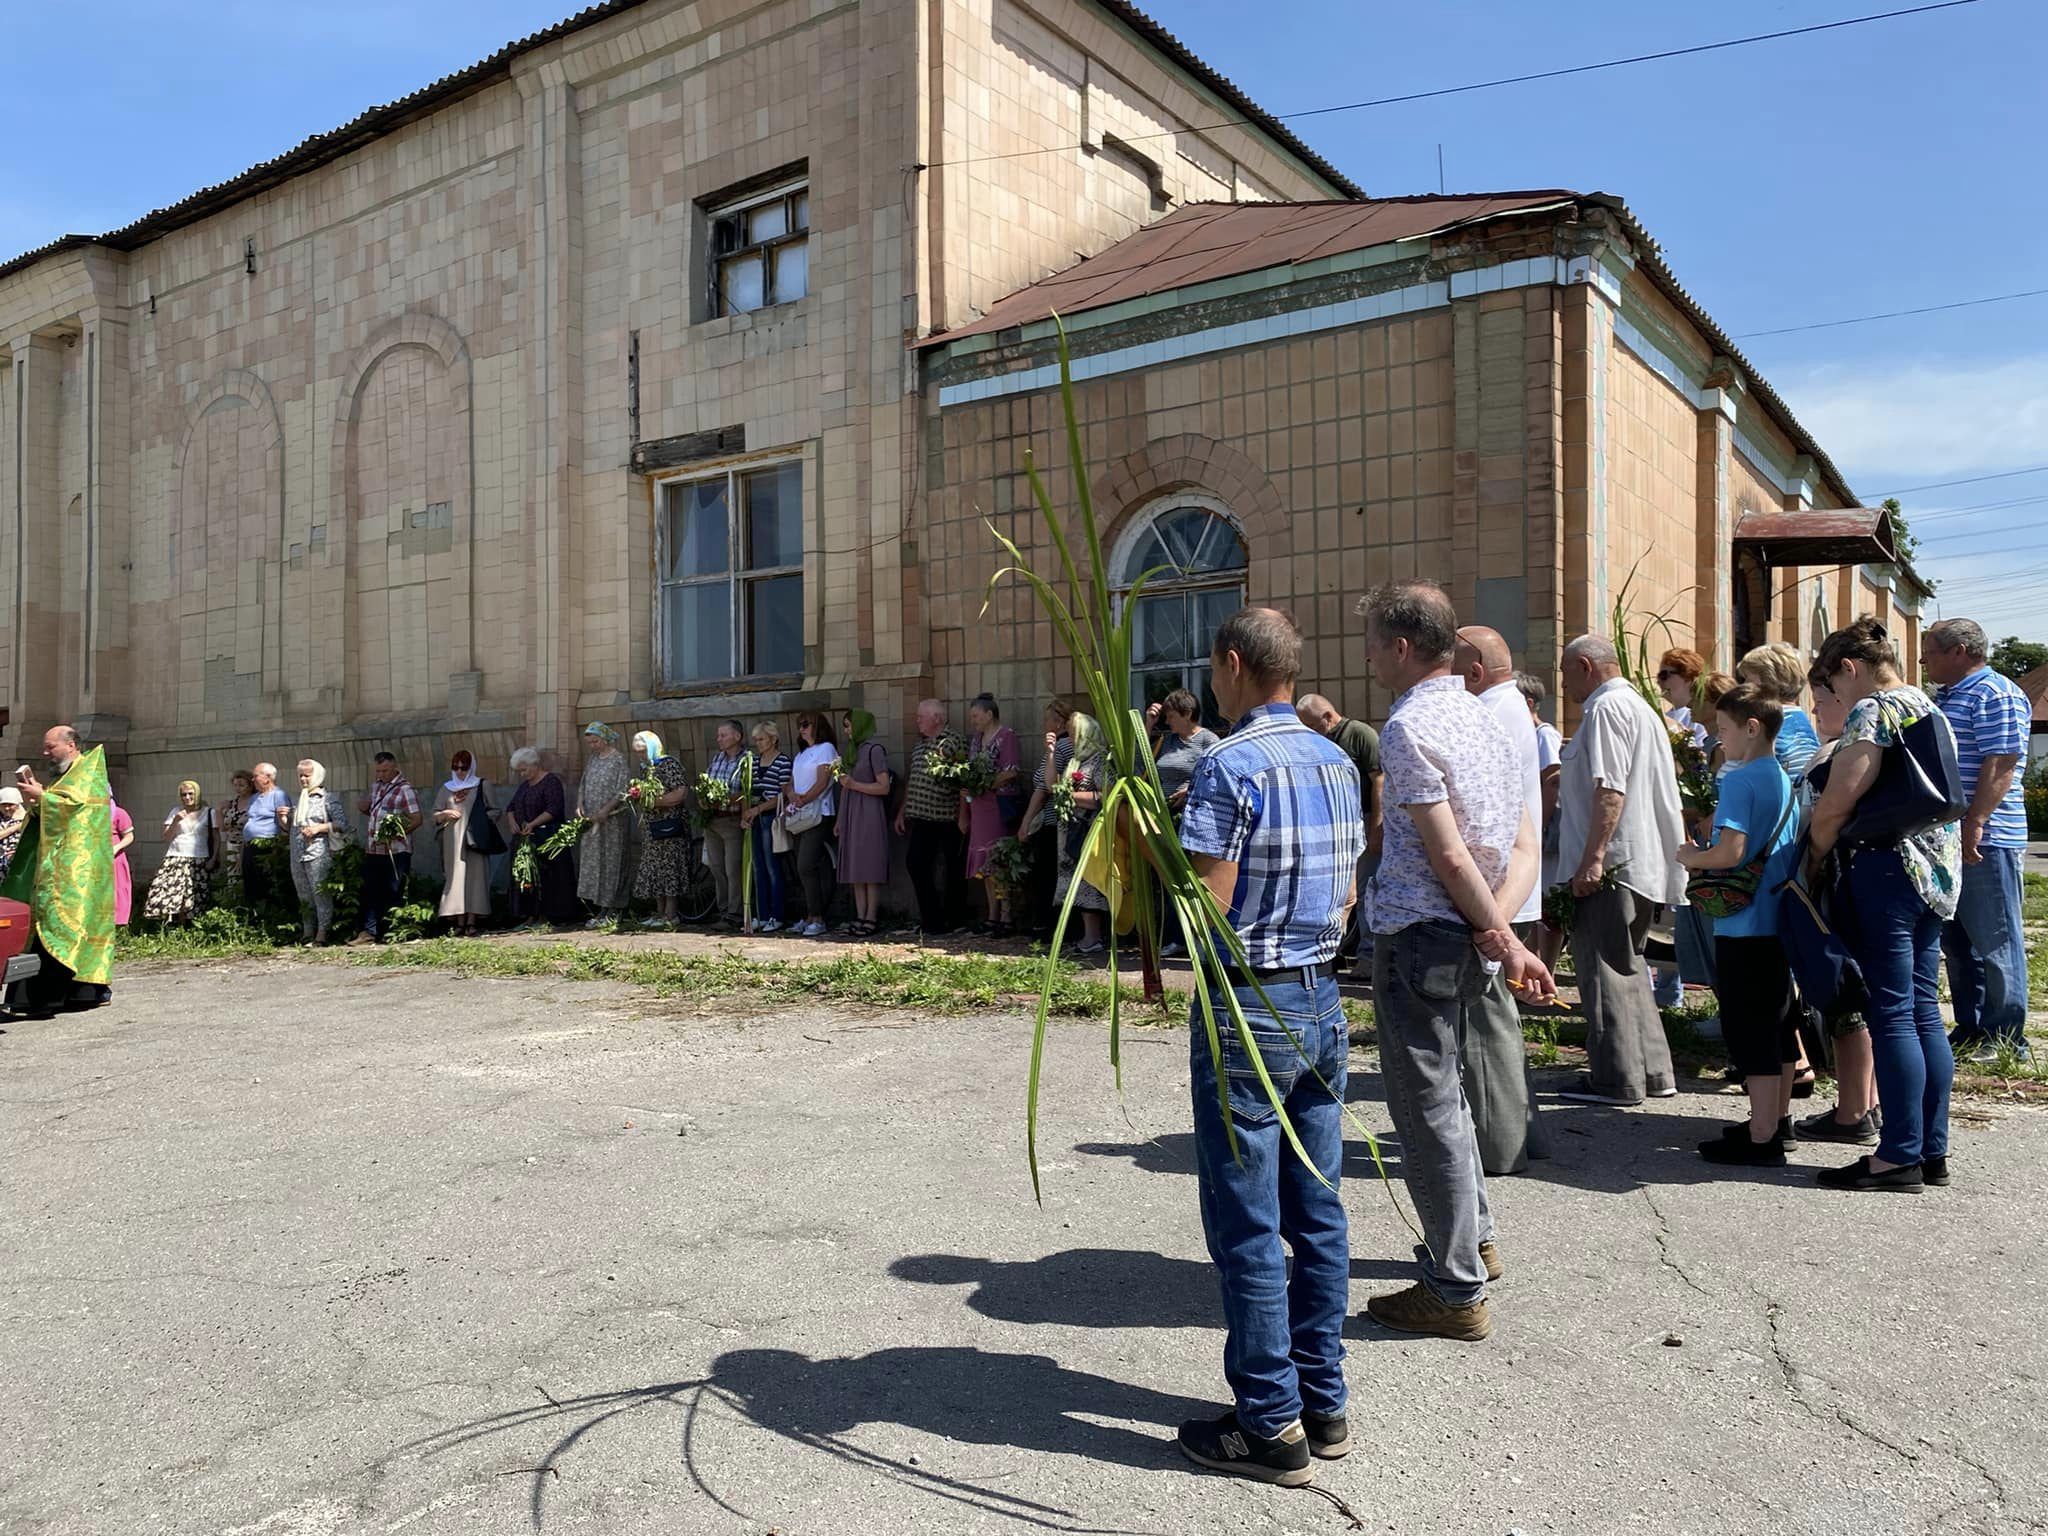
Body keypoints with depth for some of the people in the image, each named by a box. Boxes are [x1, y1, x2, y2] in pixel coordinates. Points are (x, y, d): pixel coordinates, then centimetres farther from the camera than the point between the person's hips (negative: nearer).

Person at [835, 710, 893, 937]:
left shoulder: (874, 750, -6)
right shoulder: (853, 750, 18)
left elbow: (884, 787, -13)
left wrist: (853, 784, -12)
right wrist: (840, 821, 17)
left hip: (868, 816, -8)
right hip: (851, 816, 8)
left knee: (870, 869, -6)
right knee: (855, 869, 6)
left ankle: (870, 919, -4)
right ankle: (860, 917, 8)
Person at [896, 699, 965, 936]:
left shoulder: (954, 741, -8)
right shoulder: (918, 743, 15)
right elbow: (910, 779, 20)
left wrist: (963, 815, -16)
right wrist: (902, 810, 17)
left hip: (947, 818, -7)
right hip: (921, 817, 7)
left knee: (951, 871, 2)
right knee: (915, 864, 5)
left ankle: (951, 921, 14)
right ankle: (931, 918, 13)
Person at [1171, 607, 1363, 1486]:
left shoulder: (1230, 766, -16)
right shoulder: (1336, 763, 9)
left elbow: (1206, 909, -19)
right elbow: (1347, 897, 15)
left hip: (1247, 1007, -8)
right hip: (1322, 999, 8)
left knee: (1247, 1226, 2)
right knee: (1316, 1211, 15)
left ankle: (1271, 1428, 11)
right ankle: (1324, 1404, 26)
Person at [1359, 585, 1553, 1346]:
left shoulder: (1409, 726, -16)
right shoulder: (1488, 718, 11)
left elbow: (1448, 855, -20)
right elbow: (1525, 847, 6)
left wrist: (1498, 936, -11)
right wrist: (1498, 927, -5)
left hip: (1418, 937, -9)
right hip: (1464, 940, 9)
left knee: (1426, 1109, 0)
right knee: (1445, 1089, 24)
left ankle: (1457, 1292, 8)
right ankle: (1475, 1238, 39)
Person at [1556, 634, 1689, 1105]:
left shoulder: (1607, 708, -12)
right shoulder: (1639, 706, 20)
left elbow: (1609, 789, -21)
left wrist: (1593, 858, -23)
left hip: (1610, 866, -11)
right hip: (1642, 864, 11)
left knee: (1605, 972, -4)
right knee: (1627, 968, 17)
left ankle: (1617, 1080, 0)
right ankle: (1653, 1071, 21)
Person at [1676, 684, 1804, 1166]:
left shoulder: (1739, 780, -16)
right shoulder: (1785, 779, 12)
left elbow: (1731, 853, -25)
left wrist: (1691, 857, -5)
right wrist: (1705, 856, 16)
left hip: (1744, 925, -9)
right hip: (1780, 920, 9)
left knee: (1750, 1032, -4)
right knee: (1778, 1022, 18)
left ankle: (1761, 1139, 0)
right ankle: (1779, 1117, 30)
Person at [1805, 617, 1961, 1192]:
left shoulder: (1872, 711, -12)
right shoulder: (1933, 710, 18)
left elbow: (1836, 803, -19)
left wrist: (1813, 858, -3)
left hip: (1887, 869, -9)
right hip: (1939, 871, 9)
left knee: (1891, 1015, -5)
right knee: (1924, 1013, 12)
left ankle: (1899, 1156, -1)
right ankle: (1933, 1151, 17)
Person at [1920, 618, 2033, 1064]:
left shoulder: (1996, 695, -11)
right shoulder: (1945, 699, 18)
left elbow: (2000, 765, -19)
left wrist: (1974, 825, -25)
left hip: (1984, 839, -9)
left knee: (1995, 942, -1)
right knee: (1956, 940, 14)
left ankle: (2006, 1039, 6)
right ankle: (1970, 1028, 22)